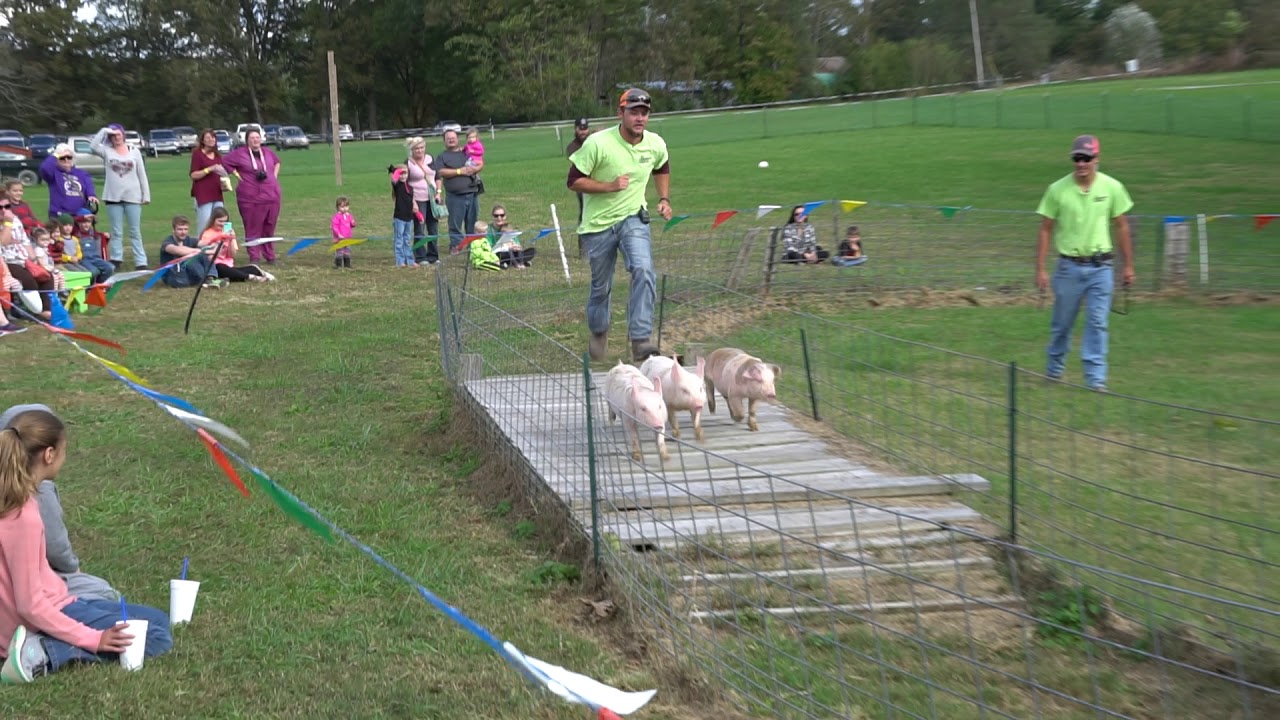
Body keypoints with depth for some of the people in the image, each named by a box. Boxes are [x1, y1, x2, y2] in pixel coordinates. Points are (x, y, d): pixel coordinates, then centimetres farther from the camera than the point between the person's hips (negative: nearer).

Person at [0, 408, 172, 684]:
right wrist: (93, 639, -22)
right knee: (157, 639, -8)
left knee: (158, 620, 17)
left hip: (51, 602, 10)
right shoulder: (24, 518, -26)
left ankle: (44, 649, 7)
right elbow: (31, 605, -24)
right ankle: (44, 654, -12)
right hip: (45, 617, -10)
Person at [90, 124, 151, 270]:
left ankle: (140, 262, 2)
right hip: (113, 197, 0)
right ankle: (116, 260, 8)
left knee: (135, 231, 2)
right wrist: (104, 131, -11)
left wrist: (146, 195, 2)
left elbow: (142, 175, 6)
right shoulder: (107, 151, 5)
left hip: (132, 196, 0)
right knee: (116, 232, 5)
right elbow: (93, 146, -15)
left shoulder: (134, 151, 6)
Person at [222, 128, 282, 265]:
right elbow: (224, 162, 4)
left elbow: (277, 162, 30)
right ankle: (254, 257, 2)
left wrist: (275, 176, 16)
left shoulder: (268, 152, 12)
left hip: (272, 196, 4)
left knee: (269, 228, 7)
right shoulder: (239, 154, -1)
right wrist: (237, 174, -1)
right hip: (250, 198, -4)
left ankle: (270, 256, 16)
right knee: (253, 229, -4)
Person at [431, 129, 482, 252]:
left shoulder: (467, 153, 17)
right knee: (455, 223, -3)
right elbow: (441, 172, -8)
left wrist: (475, 169, -8)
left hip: (472, 193, 3)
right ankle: (455, 245, 4)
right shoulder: (442, 157, 8)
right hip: (454, 196, -3)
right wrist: (459, 171, -12)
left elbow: (481, 164, 15)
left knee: (473, 222, 8)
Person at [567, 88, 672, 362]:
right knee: (601, 286, 10)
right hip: (598, 223, -2)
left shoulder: (656, 144, -3)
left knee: (644, 270, -23)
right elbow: (574, 181, -13)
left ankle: (640, 340, -21)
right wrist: (609, 186, -24)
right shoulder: (597, 143, -17)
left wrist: (664, 199, 9)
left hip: (633, 218, 2)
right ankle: (598, 334, 38)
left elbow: (662, 169, 21)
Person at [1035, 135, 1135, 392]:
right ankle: (1054, 369, 31)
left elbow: (1121, 227, 6)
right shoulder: (1058, 189, -6)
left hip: (1101, 267, 0)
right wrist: (1040, 269, -3)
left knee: (1098, 322, -5)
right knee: (1062, 323, 11)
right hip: (1069, 266, 0)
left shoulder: (1112, 188, -3)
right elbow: (1046, 230, 0)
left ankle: (1096, 377, 0)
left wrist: (1128, 265, 8)